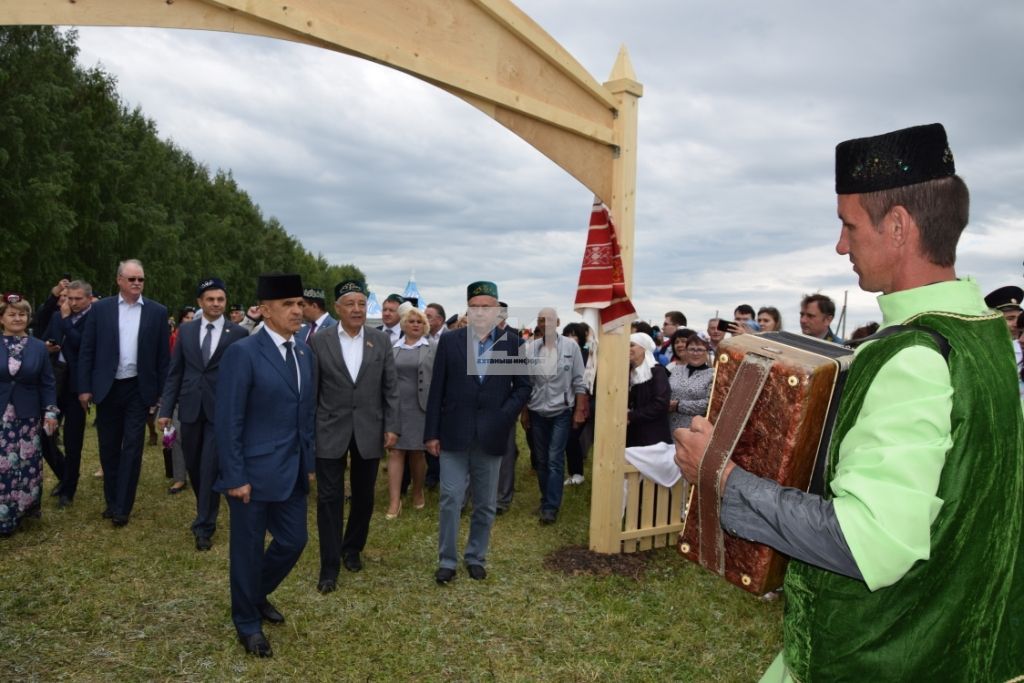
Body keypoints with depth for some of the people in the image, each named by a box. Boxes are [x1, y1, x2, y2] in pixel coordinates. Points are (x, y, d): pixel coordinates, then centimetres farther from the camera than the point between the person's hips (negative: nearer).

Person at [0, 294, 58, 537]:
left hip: (28, 416, 1)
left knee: (28, 465, 4)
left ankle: (24, 508, 18)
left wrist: (50, 411, -3)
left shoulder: (39, 347, 3)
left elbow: (47, 383, 4)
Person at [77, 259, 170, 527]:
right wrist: (84, 387, -4)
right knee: (108, 447, 12)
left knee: (132, 447, 0)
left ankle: (122, 506, 8)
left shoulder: (157, 311, 0)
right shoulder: (100, 308, 1)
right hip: (107, 388, 1)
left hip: (138, 389, -1)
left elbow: (163, 356, 1)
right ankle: (112, 500, 27)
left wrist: (162, 392, -2)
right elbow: (87, 351, 1)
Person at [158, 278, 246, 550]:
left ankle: (205, 526, 10)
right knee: (193, 466, 15)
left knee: (211, 468, -2)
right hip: (190, 408, 4)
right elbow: (175, 372, 7)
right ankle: (206, 513, 37)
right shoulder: (186, 330, 6)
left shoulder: (238, 333, -4)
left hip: (221, 410, -3)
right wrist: (166, 408, 2)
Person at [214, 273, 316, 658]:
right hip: (253, 473, -6)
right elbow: (227, 421, -15)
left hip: (292, 472, 7)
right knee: (248, 548, 10)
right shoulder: (242, 353, -14)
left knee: (293, 541, 14)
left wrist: (309, 461, 11)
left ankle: (257, 595, 43)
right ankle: (247, 623, 32)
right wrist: (234, 477, -15)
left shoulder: (304, 352, 7)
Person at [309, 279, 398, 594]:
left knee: (364, 496, 14)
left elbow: (390, 388, 2)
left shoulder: (381, 340, 1)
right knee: (329, 499, 2)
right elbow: (311, 390, 0)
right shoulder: (320, 341, -2)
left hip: (369, 431, 2)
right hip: (330, 431, -1)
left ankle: (352, 548, 35)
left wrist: (391, 427, -3)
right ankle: (330, 565, 13)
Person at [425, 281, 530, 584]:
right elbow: (437, 389, 1)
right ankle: (447, 560, 18)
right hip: (454, 434, -1)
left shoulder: (512, 342, 0)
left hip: (491, 436, 1)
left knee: (485, 504, 11)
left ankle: (476, 558, 29)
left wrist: (505, 416, -9)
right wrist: (432, 432, -1)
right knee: (450, 499, 1)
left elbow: (523, 386, 4)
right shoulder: (450, 340, 0)